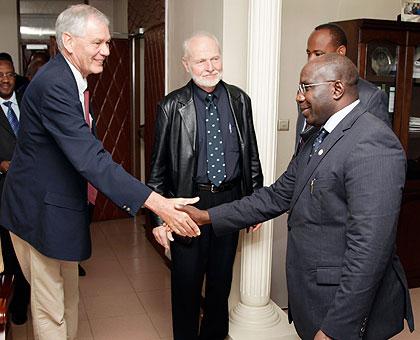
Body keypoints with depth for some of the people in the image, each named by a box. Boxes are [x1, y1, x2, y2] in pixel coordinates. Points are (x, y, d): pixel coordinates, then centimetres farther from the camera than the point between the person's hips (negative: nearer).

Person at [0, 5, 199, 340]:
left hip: (63, 206, 10)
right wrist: (156, 203, -37)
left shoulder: (71, 79, 6)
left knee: (69, 300, 22)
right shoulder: (53, 84, -26)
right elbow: (89, 158, -34)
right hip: (40, 212, -9)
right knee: (51, 311, 6)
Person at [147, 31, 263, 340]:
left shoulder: (239, 100, 2)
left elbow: (251, 155, 8)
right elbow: (159, 166, -5)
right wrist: (159, 216, -8)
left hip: (231, 201, 3)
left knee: (222, 277, 19)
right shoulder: (172, 106, -7)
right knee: (186, 281, 10)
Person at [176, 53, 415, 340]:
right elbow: (278, 196, 11)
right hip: (314, 296, 8)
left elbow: (369, 248, -26)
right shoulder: (319, 139, 10)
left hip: (347, 309, -8)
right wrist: (208, 217, 7)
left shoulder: (372, 144, -22)